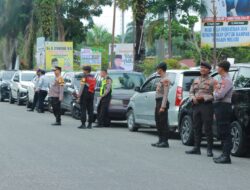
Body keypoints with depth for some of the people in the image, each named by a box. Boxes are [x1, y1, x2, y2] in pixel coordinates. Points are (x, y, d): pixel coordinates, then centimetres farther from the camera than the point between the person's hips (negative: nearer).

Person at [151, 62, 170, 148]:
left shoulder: (166, 79, -14)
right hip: (158, 102, 10)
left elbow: (165, 94, -19)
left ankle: (165, 142, -6)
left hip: (162, 102, -10)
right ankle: (161, 140, 17)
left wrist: (163, 106, -23)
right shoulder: (162, 79, 17)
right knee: (158, 122, 12)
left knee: (163, 123, -8)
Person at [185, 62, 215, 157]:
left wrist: (203, 97, -18)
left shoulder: (212, 81, -3)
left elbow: (214, 95, -11)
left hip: (207, 106, -6)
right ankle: (197, 148, 14)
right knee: (197, 127, 8)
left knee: (208, 128, -5)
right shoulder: (196, 80, 17)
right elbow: (191, 92, 19)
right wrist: (193, 98, -1)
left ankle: (209, 149, -1)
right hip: (196, 105, 6)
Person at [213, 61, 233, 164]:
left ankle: (226, 156, -13)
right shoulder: (222, 80, 18)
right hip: (220, 107, 10)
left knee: (225, 132, -11)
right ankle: (225, 154, 16)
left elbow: (219, 95, -21)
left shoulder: (227, 80, -13)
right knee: (222, 132, 12)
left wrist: (215, 89, -2)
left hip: (224, 107, -10)